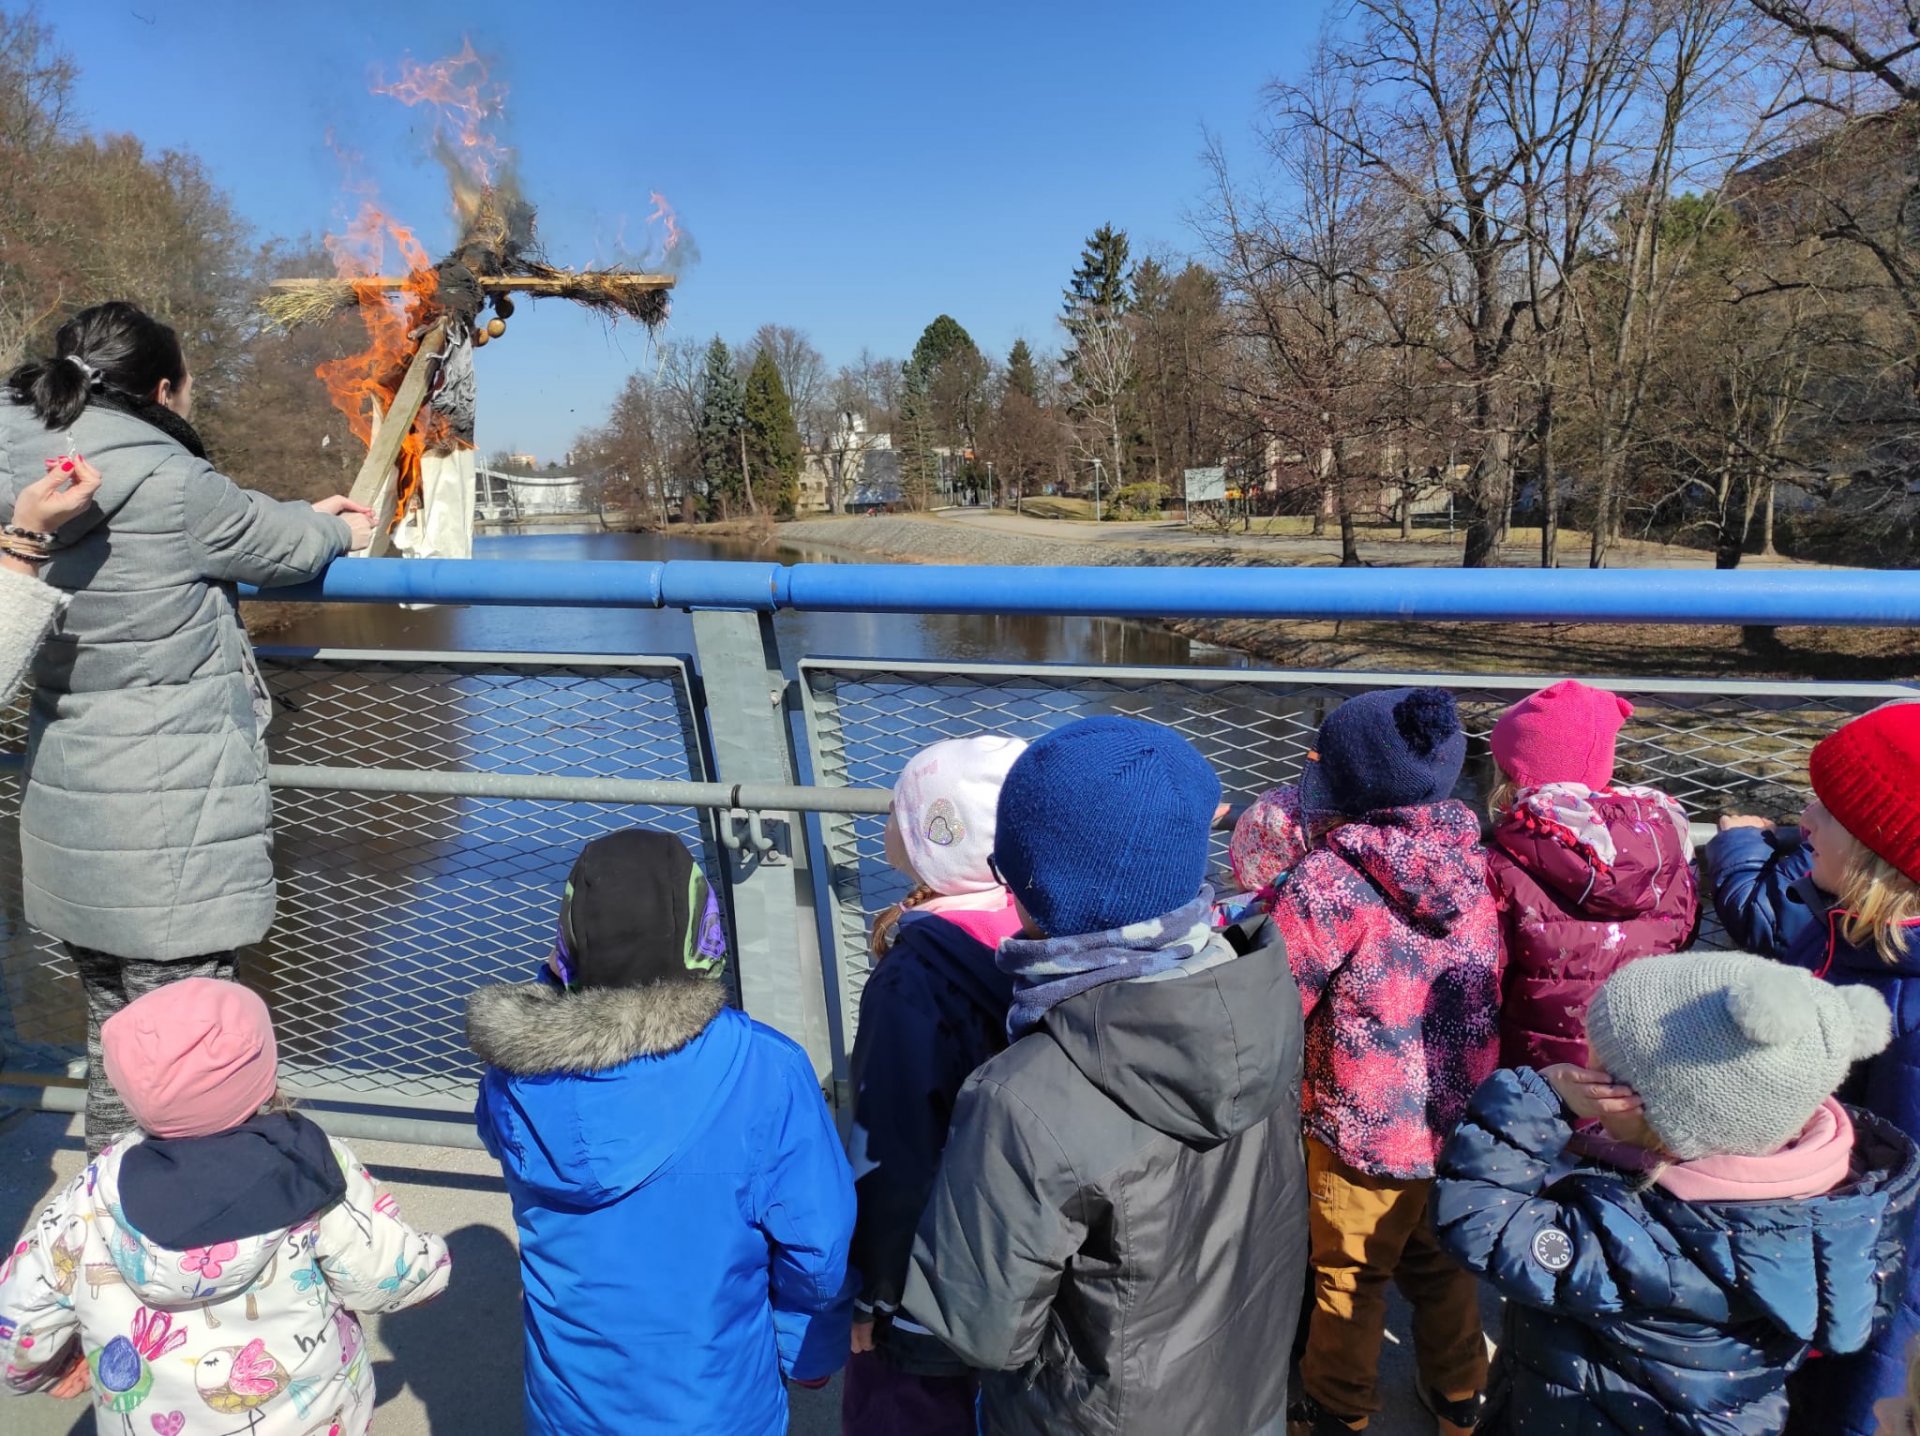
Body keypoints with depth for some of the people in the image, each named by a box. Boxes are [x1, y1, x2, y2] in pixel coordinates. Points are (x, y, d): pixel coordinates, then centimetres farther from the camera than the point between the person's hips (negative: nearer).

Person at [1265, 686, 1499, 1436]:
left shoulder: (1332, 878, -25)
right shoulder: (1473, 856, -6)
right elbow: (1487, 982, 7)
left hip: (1365, 1129, -5)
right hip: (1461, 1118, 6)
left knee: (1349, 1276, 19)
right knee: (1442, 1262, 28)